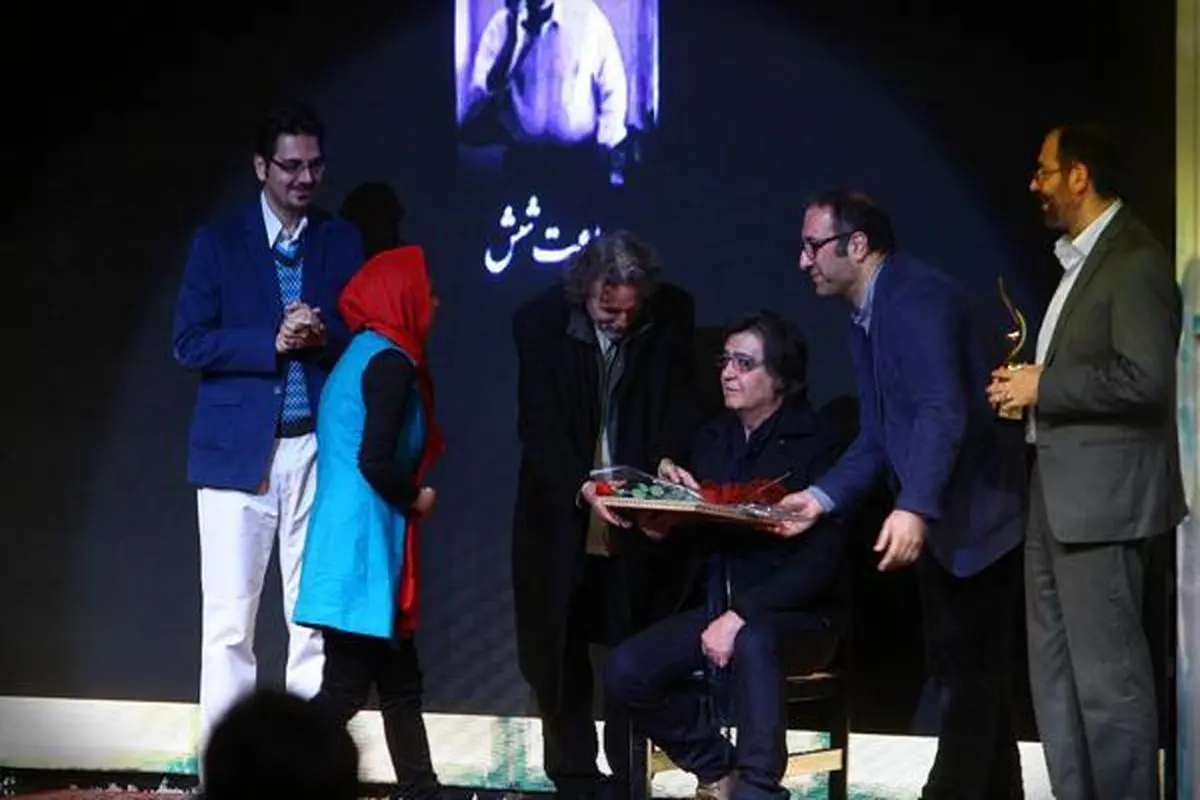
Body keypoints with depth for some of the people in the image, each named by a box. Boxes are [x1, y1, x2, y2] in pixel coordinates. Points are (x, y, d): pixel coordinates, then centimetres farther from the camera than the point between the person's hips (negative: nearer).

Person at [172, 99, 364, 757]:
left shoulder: (341, 241, 10)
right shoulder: (218, 241, 3)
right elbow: (189, 343, -3)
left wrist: (325, 337, -13)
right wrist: (273, 342, -15)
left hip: (319, 448, 2)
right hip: (238, 449, -2)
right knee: (229, 620, -3)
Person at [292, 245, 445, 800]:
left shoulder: (363, 355, 15)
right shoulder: (390, 362, -14)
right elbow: (374, 461, -23)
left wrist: (407, 496, 8)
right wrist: (416, 499, -7)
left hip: (354, 541, 10)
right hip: (363, 545, -10)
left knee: (399, 680, 13)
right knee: (348, 687, -6)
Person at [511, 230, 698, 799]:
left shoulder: (672, 315, -7)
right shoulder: (539, 322, -11)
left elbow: (682, 399, 1)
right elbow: (539, 426, -13)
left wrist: (669, 455, -20)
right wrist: (582, 488, -28)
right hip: (561, 511, 0)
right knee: (559, 650, 5)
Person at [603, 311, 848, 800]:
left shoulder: (816, 445, -9)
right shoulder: (713, 439, 10)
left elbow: (820, 558, -16)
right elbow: (693, 543, 13)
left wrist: (742, 616, -24)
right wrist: (662, 522, -11)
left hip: (797, 614, -6)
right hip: (718, 604, 6)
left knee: (751, 643, -40)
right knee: (626, 671, -16)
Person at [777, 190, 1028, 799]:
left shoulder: (917, 298, -18)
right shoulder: (868, 320, 13)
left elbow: (942, 412, -29)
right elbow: (878, 437, 13)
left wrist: (914, 509, -39)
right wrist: (822, 497, -1)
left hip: (975, 519, -10)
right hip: (940, 524, 10)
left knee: (968, 679, -7)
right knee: (960, 677, 14)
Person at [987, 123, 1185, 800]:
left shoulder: (1135, 260, -13)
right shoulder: (1082, 258, 17)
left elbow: (1144, 378, -23)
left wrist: (1043, 387, -15)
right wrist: (1030, 383, 10)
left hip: (1102, 494, -10)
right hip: (1058, 491, 10)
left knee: (1108, 675, -7)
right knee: (1057, 674, 13)